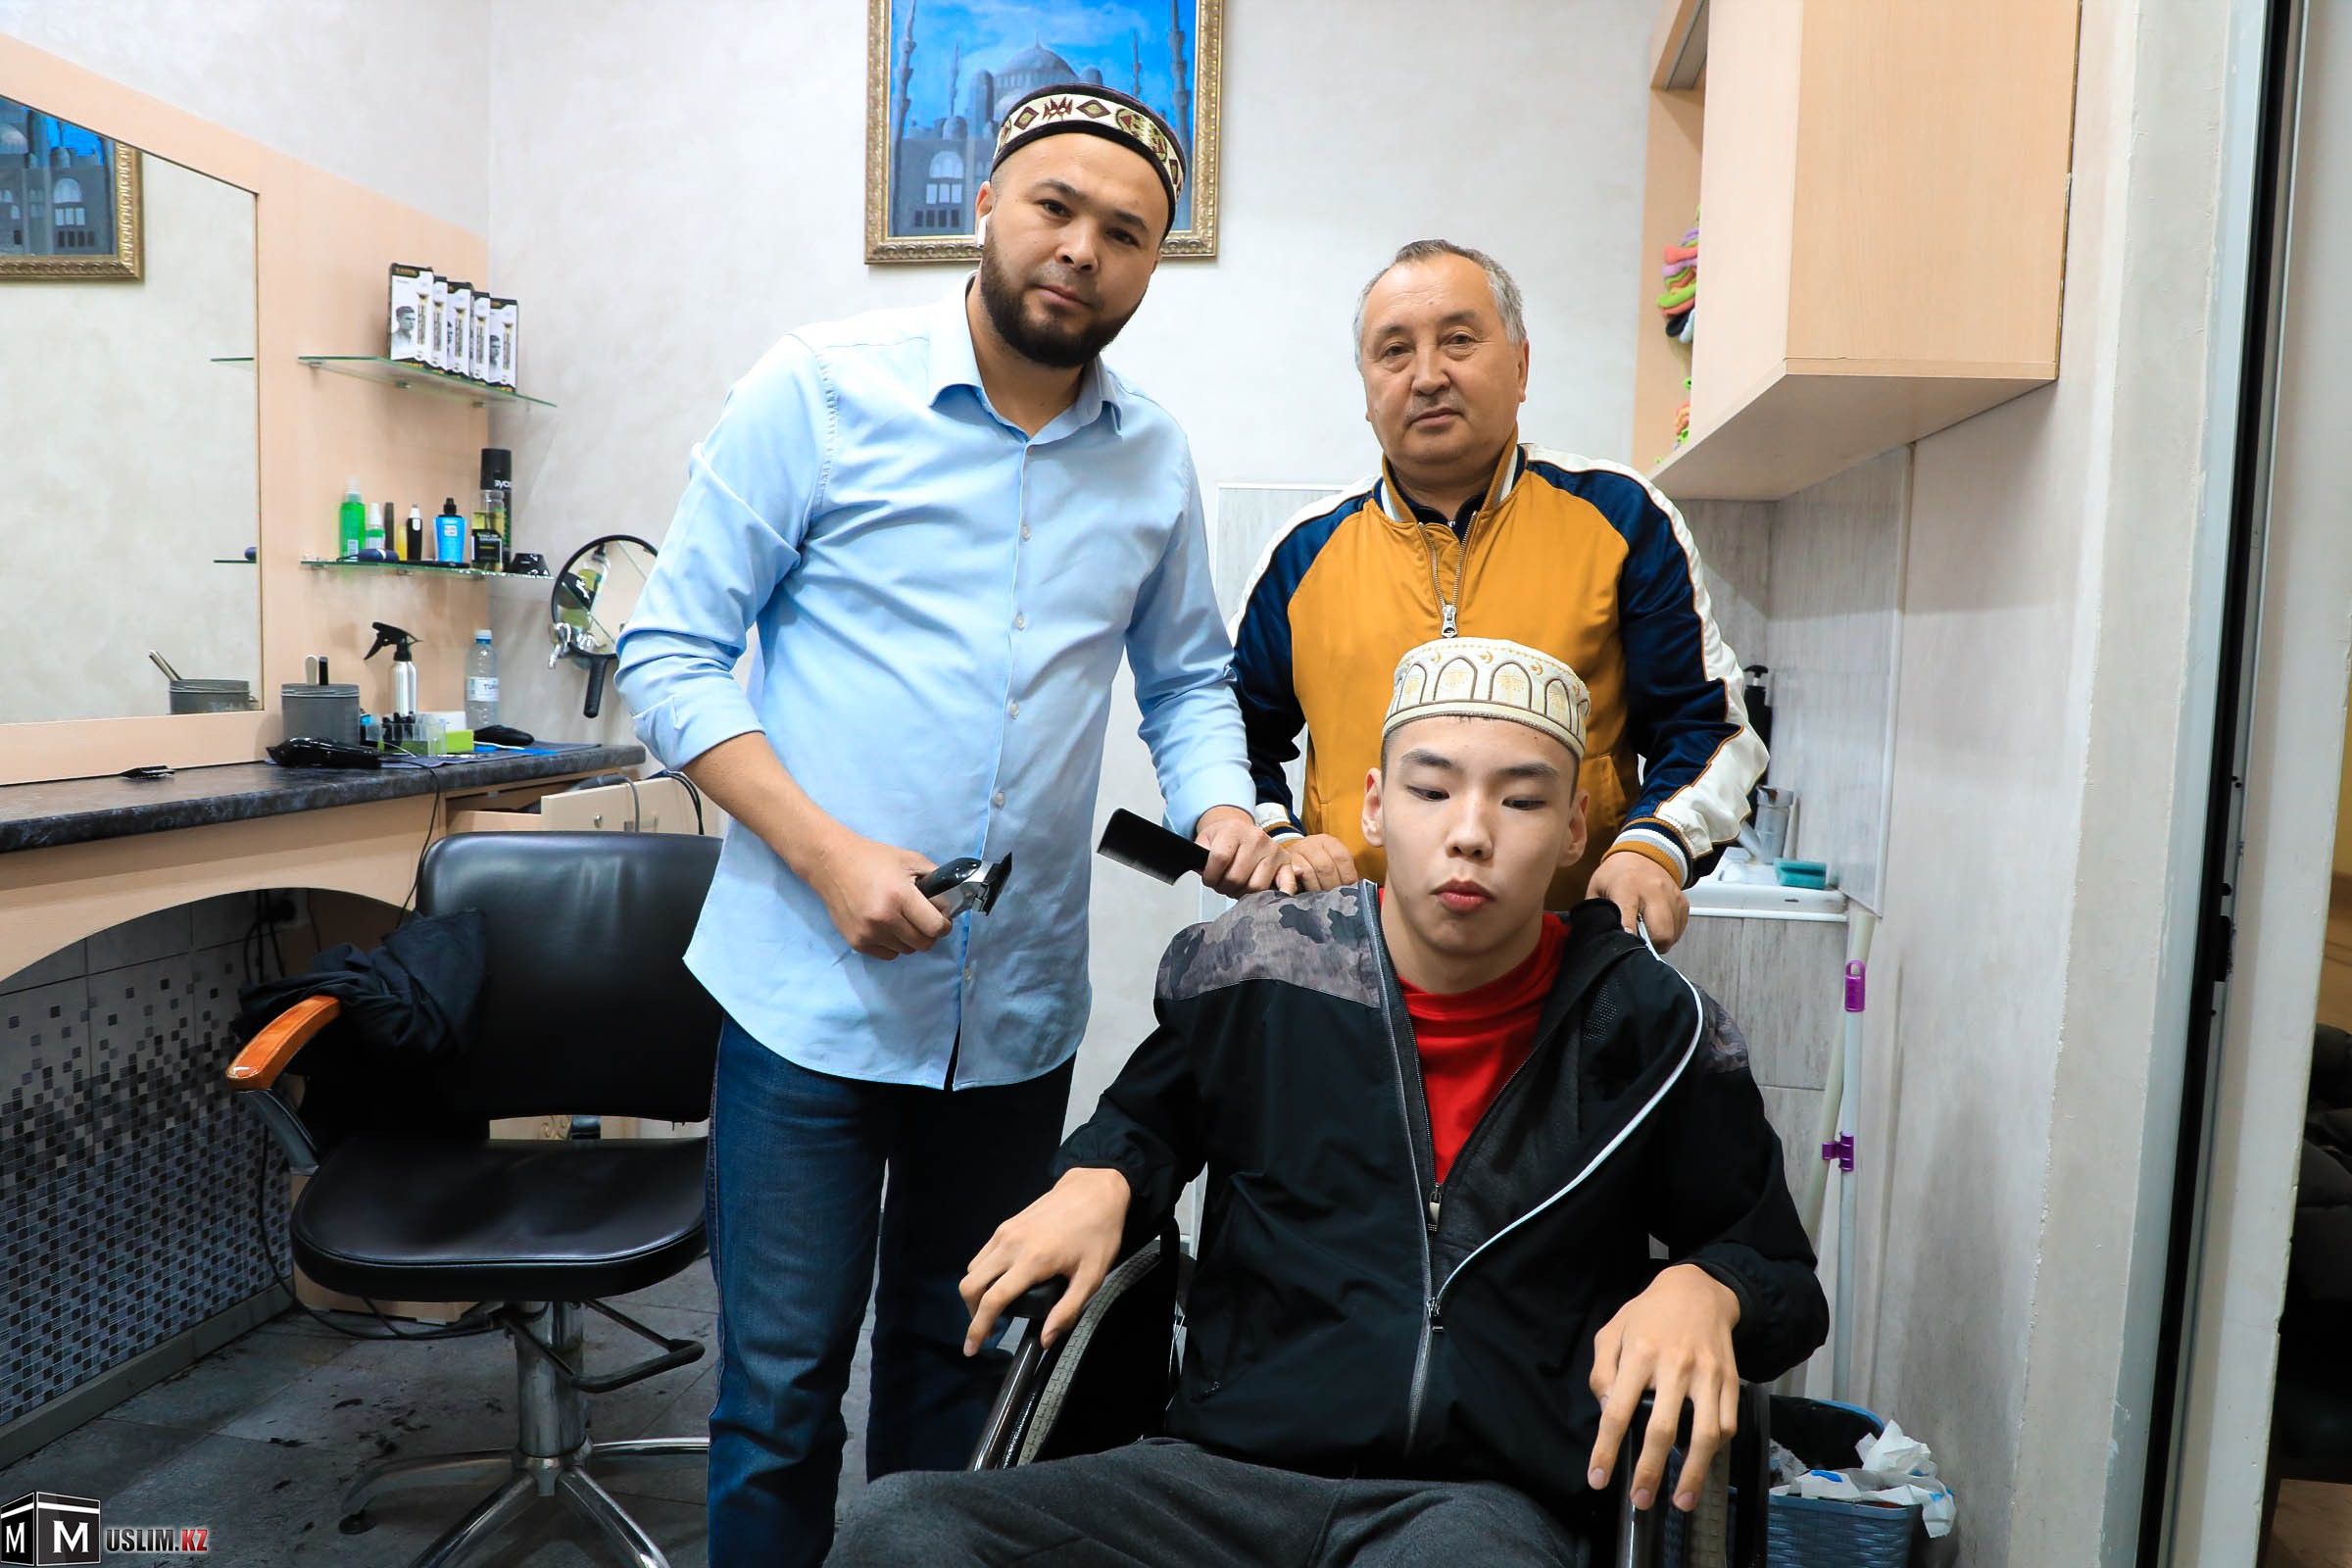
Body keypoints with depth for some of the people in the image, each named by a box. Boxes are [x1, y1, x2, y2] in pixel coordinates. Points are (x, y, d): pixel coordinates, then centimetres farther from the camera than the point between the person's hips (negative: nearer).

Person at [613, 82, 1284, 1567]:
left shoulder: (1157, 457, 6)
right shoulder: (822, 388, -6)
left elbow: (1188, 679, 16)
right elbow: (671, 655, -6)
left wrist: (1223, 814, -6)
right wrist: (829, 855, -17)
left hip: (1019, 1008, 4)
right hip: (813, 987, -3)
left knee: (955, 1369, 20)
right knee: (782, 1388, 6)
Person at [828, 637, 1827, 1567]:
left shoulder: (1646, 1028, 2)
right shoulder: (1254, 969, 4)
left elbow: (1783, 1274, 15)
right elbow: (1148, 1114, 25)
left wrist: (1699, 1289, -8)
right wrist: (1097, 1181, 3)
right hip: (1222, 1470, 2)